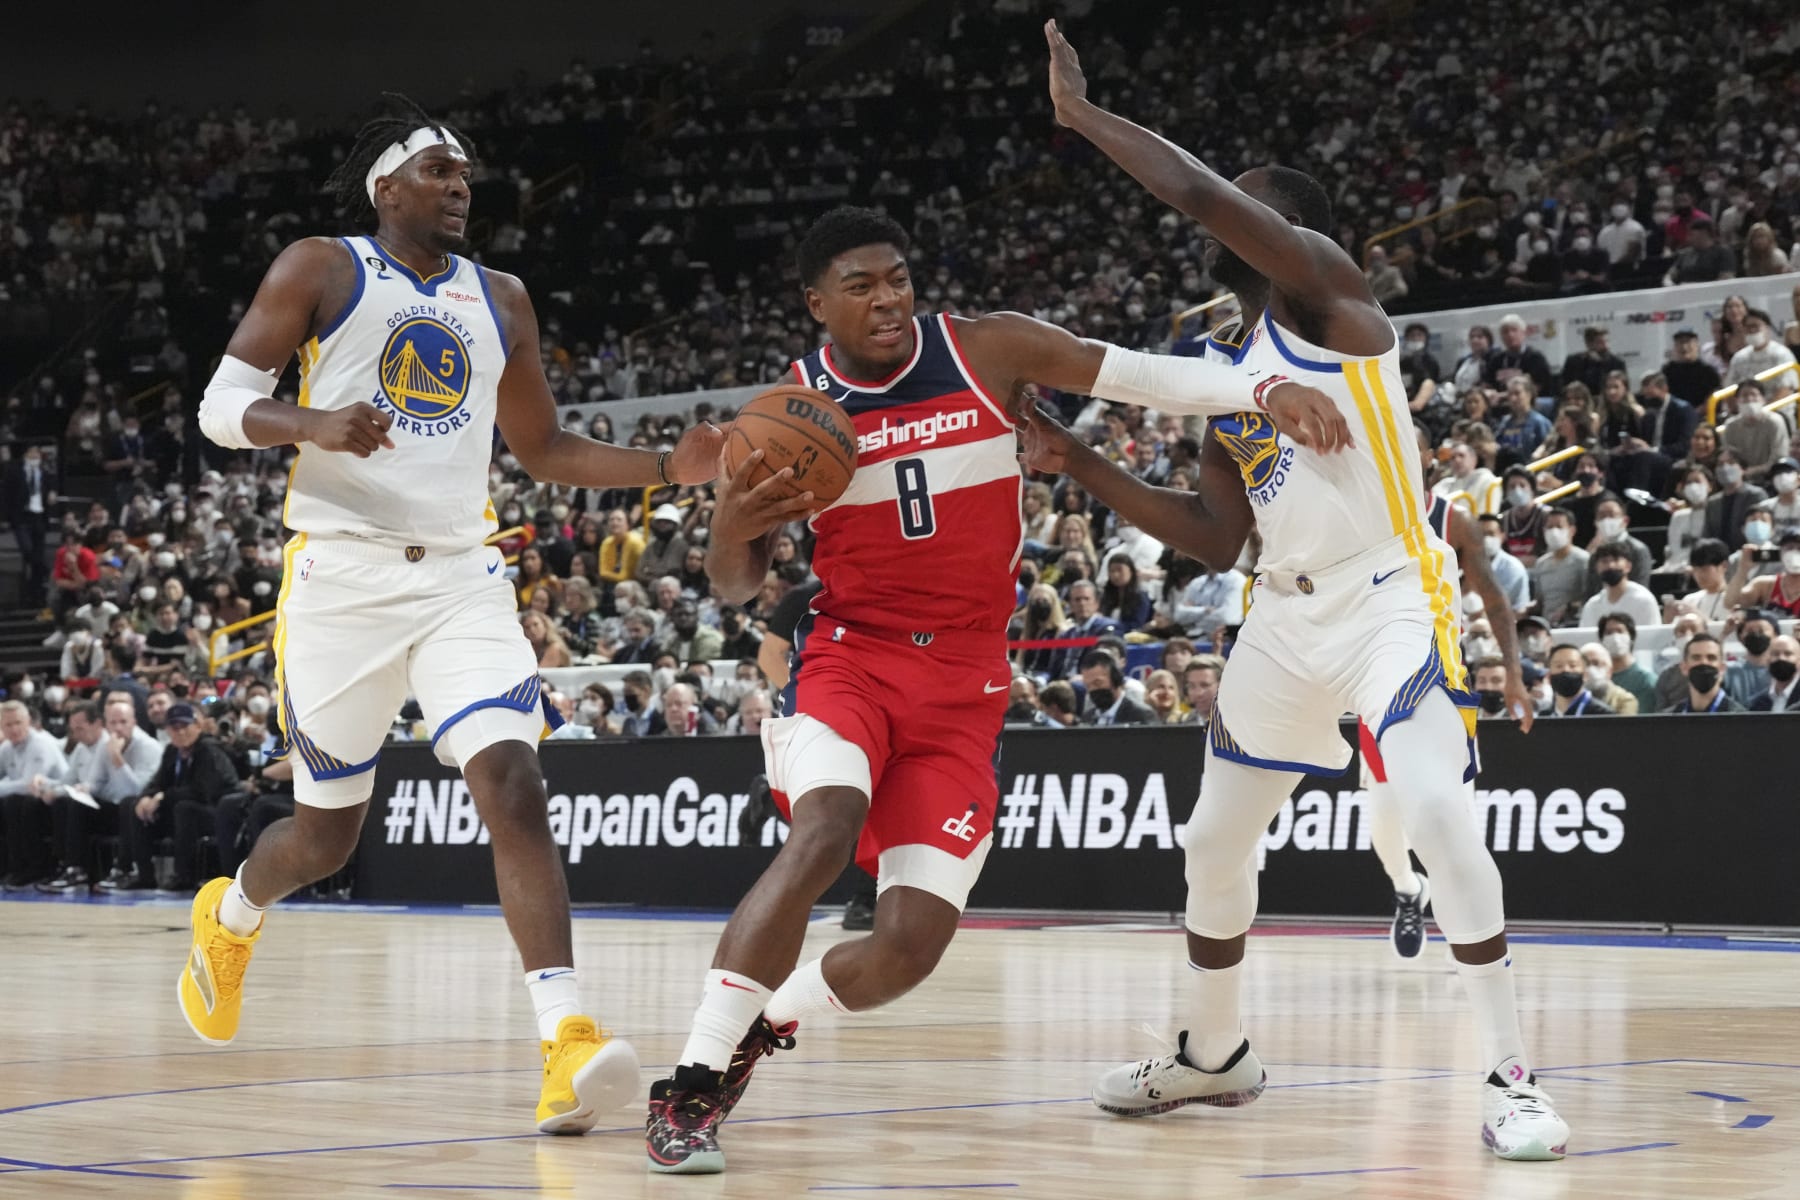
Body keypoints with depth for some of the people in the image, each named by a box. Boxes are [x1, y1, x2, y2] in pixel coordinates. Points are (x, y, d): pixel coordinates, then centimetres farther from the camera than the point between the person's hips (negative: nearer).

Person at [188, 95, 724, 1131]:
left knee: (513, 784, -19)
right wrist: (312, 424, -25)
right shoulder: (320, 271, 1)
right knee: (327, 833, 7)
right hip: (343, 576, -3)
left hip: (461, 579, 3)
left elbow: (545, 448, 23)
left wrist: (670, 468, 8)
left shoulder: (500, 301, 15)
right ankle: (231, 917, 43)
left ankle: (567, 1044, -28)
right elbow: (222, 403, -4)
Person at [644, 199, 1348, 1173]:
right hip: (849, 653, -1)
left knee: (909, 946, -10)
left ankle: (759, 1025, 21)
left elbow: (1137, 373, -5)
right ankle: (688, 1084, -27)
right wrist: (731, 529, -18)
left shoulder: (989, 353, -2)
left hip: (962, 688, 1)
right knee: (823, 833, -32)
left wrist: (1267, 390, -20)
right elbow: (735, 585, 6)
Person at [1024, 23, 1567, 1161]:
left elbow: (1205, 193, -25)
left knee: (1437, 813, -26)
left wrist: (1086, 115, -15)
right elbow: (1216, 536, 17)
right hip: (1290, 612, 9)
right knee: (1215, 841, 14)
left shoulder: (1322, 281, -7)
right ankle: (1214, 1053, 36)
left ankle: (1513, 1075, -20)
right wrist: (1082, 465, 12)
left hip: (1392, 593, -9)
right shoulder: (1227, 371, 15)